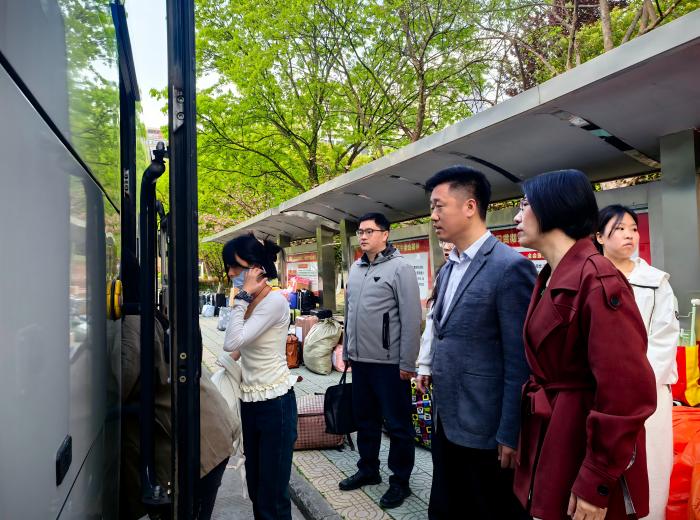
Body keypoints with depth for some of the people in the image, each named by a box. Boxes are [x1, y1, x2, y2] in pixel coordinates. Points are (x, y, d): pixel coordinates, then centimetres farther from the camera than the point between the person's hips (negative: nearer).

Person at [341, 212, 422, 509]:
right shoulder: (355, 269, 10)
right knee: (365, 419, 19)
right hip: (360, 360, 7)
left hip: (390, 363, -7)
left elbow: (411, 319, -14)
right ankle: (368, 469, 36)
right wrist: (346, 351, 16)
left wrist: (407, 363, -15)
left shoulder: (400, 268, -11)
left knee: (397, 425, 7)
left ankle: (400, 481, 22)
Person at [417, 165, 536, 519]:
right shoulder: (448, 269, 10)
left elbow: (519, 362, -18)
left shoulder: (510, 267, -17)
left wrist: (510, 435, -16)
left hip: (486, 429, -8)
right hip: (446, 422, 8)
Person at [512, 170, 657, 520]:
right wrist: (529, 443, 15)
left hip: (583, 441, -8)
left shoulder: (596, 279, -21)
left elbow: (627, 393, -24)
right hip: (548, 436, 8)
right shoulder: (550, 279, 8)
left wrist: (595, 484, -20)